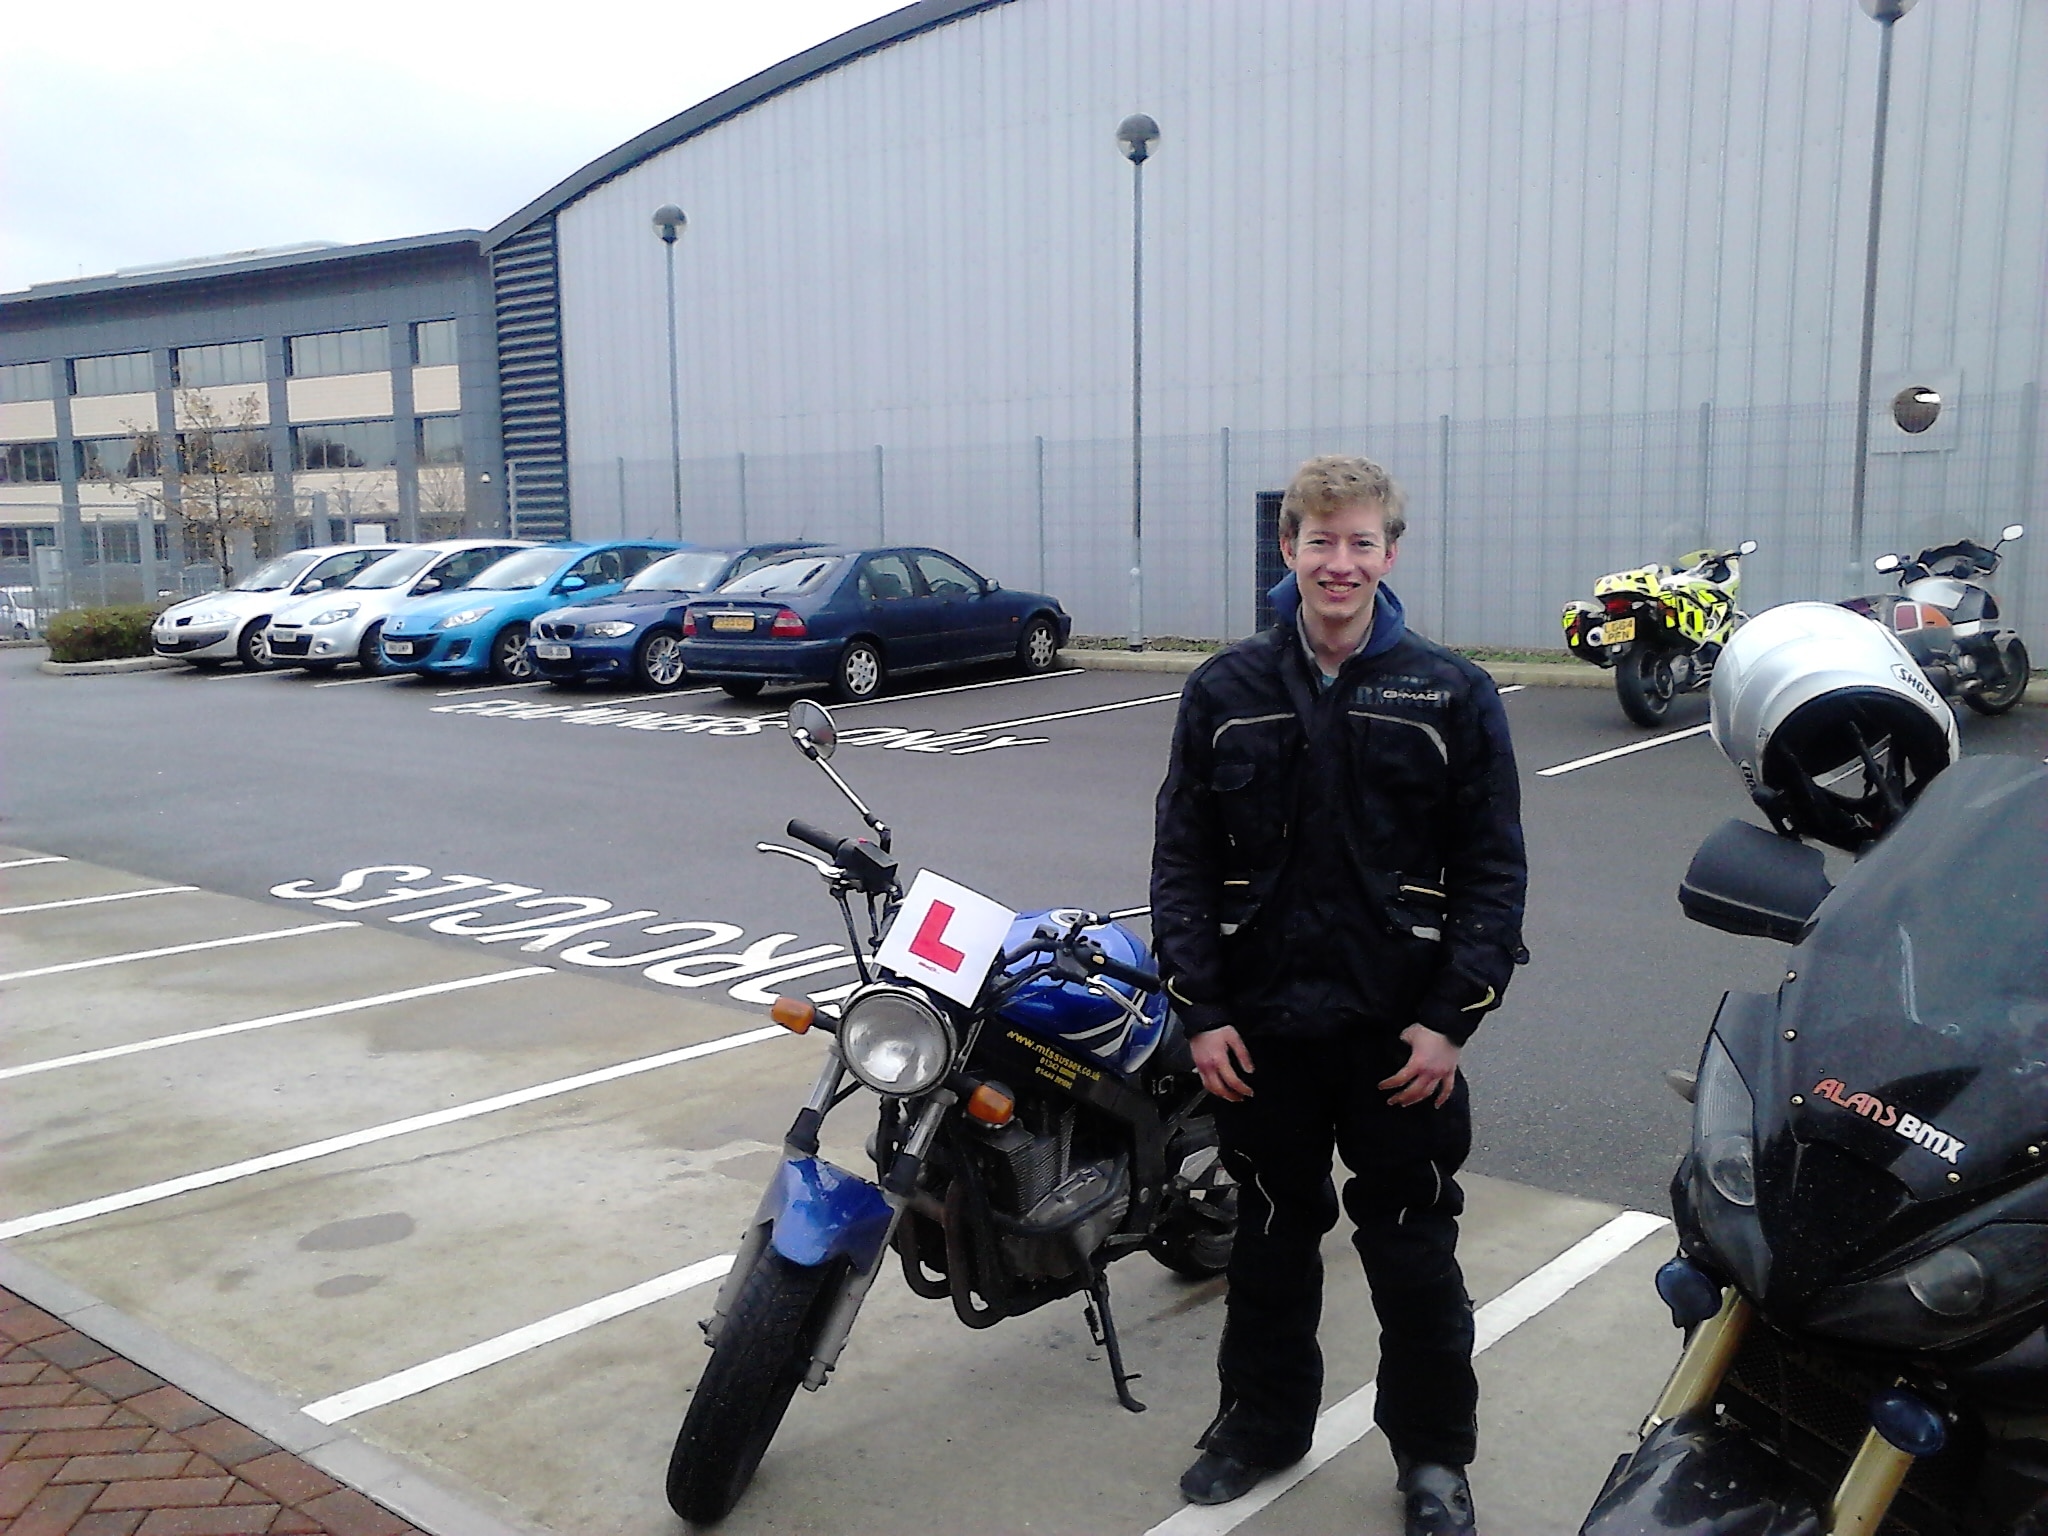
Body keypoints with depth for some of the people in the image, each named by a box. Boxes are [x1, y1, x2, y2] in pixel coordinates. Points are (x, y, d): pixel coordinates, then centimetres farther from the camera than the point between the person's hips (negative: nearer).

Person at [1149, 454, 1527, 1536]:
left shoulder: (1453, 695, -3)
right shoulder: (1225, 692, 1)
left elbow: (1493, 868, -2)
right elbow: (1182, 859, 2)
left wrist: (1452, 1017, -9)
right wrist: (1200, 1011, -4)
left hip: (1401, 1032, -1)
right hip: (1262, 1026, 2)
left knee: (1414, 1247, 9)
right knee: (1271, 1233, 17)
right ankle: (1262, 1419, 36)